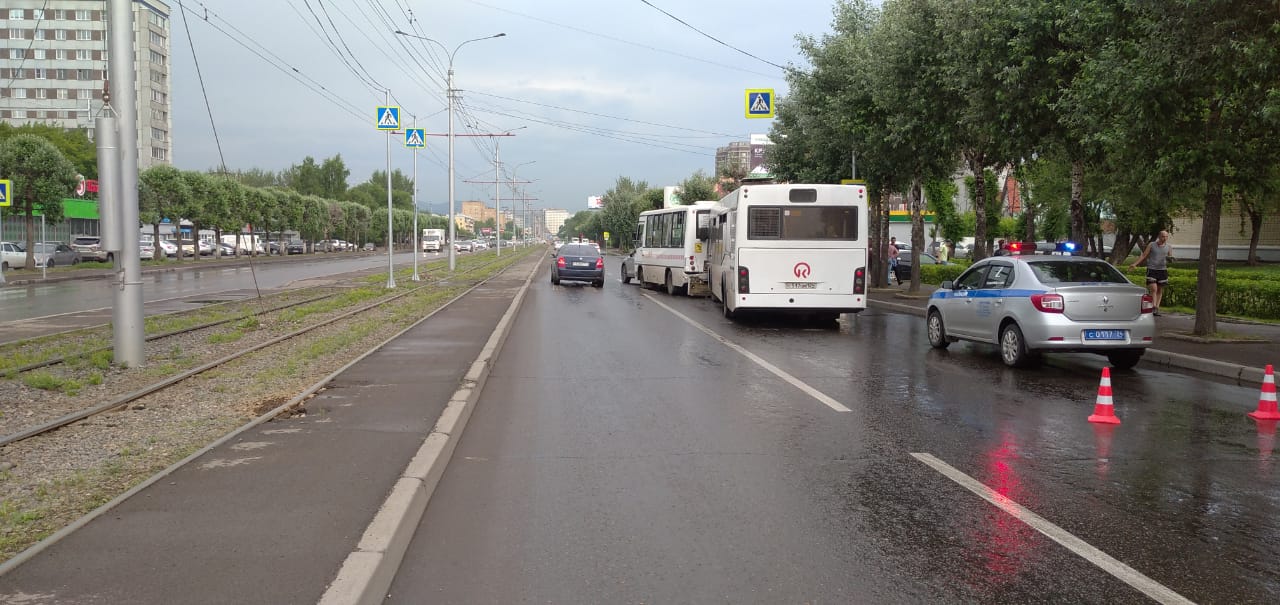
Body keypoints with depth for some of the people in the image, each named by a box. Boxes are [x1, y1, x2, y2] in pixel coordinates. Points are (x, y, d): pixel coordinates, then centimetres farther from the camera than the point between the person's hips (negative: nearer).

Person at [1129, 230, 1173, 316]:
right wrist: (1135, 264, -3)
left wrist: (1170, 258, -12)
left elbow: (1170, 257, 13)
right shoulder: (1151, 245, 4)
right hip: (1151, 269, -3)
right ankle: (1153, 307, -15)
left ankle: (1157, 308, 10)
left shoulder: (1169, 247, 9)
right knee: (1154, 289, -13)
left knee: (1160, 290, 5)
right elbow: (1144, 255, 6)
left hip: (1163, 270, 3)